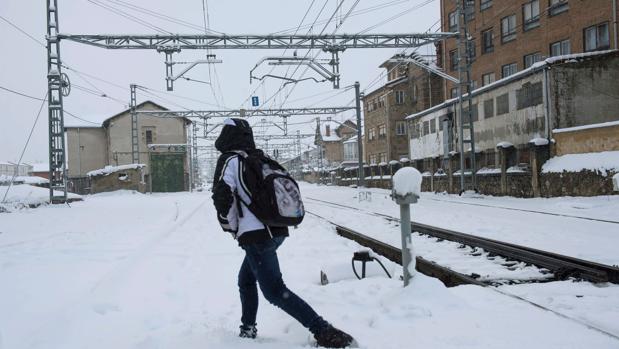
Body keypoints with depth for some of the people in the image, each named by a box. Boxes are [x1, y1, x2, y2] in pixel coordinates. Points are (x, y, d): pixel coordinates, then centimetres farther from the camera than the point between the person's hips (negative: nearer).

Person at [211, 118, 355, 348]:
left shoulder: (230, 159, -4)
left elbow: (222, 196, -16)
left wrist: (231, 228, 1)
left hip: (256, 235, -8)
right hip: (277, 230, 9)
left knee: (275, 292, -8)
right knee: (246, 281, 25)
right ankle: (248, 330, 33)